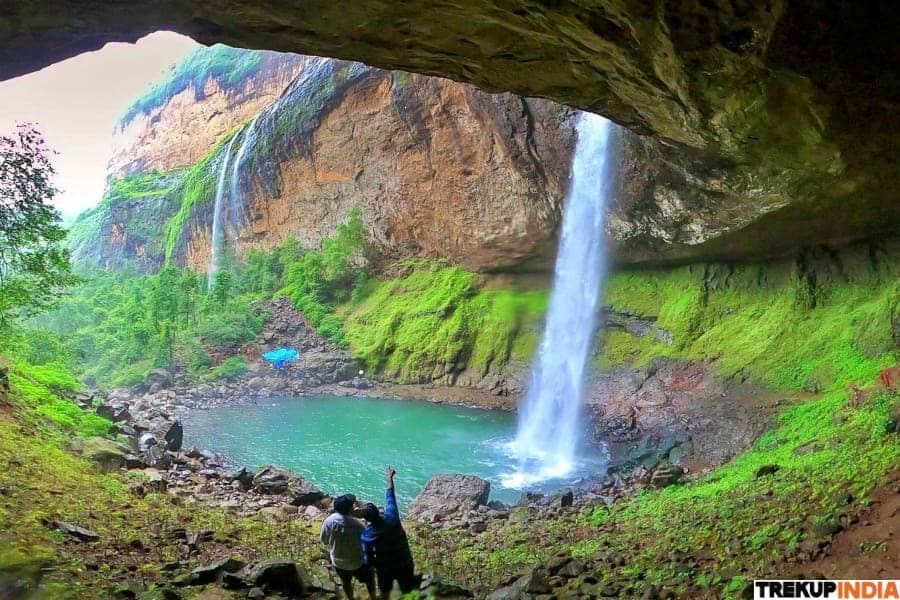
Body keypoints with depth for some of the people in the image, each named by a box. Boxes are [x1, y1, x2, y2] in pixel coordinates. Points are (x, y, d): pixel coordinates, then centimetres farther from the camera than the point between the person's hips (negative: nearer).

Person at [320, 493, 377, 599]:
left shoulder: (329, 521, -21)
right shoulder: (357, 524, -31)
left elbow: (324, 540, -6)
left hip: (338, 561, 3)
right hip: (357, 562, -3)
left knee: (346, 581, 31)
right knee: (369, 579, 26)